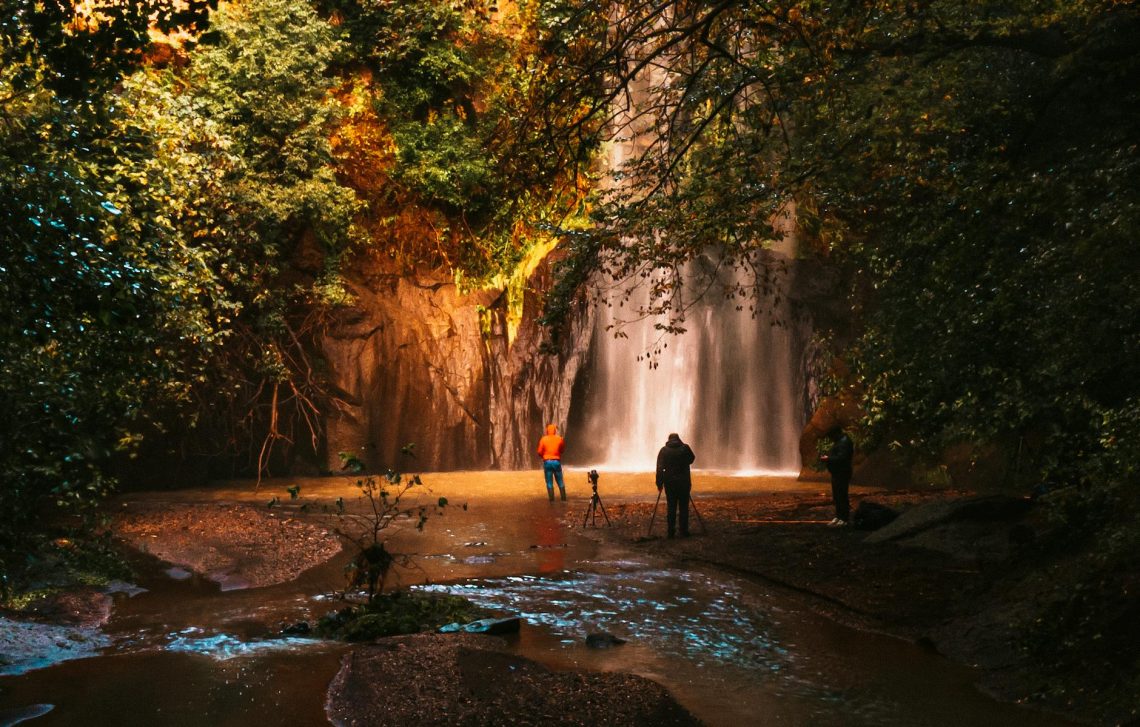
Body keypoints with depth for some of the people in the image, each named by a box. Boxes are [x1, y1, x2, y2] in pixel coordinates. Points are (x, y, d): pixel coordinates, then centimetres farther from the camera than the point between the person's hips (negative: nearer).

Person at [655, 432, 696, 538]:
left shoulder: (664, 450, 1)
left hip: (669, 482, 1)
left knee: (671, 507, 7)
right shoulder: (685, 448, -1)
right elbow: (691, 459, 17)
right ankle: (684, 531, 2)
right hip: (684, 482, -1)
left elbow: (659, 468, -3)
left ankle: (670, 532, 6)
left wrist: (659, 483, 1)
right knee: (684, 507, 4)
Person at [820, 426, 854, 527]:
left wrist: (828, 459, -20)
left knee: (841, 496, -8)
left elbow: (841, 457, -26)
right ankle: (838, 516, 23)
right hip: (837, 473, 11)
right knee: (836, 496, 15)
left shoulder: (844, 442, -17)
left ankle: (844, 518, -3)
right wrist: (827, 457, 10)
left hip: (842, 474, -11)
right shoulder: (839, 441, 18)